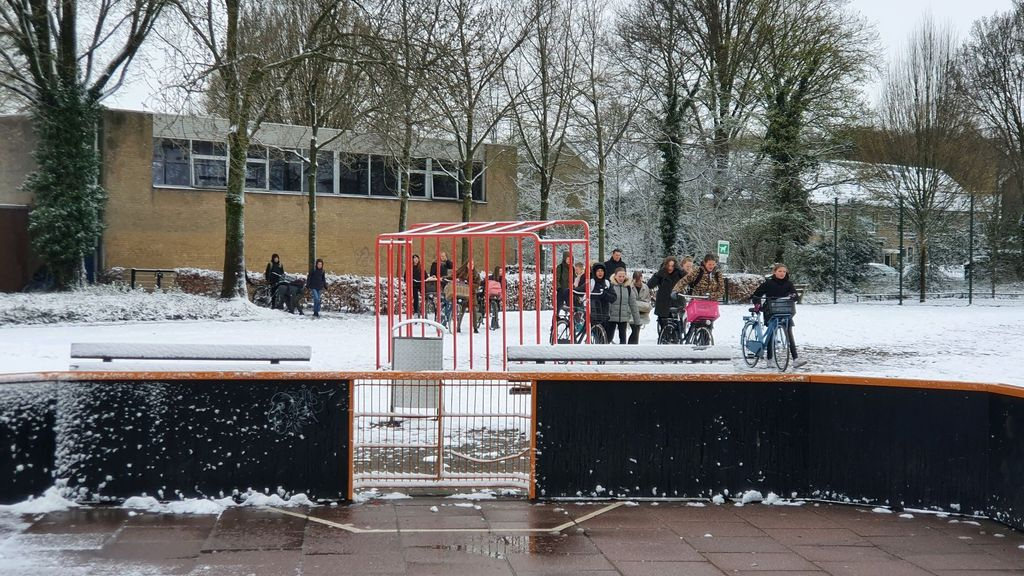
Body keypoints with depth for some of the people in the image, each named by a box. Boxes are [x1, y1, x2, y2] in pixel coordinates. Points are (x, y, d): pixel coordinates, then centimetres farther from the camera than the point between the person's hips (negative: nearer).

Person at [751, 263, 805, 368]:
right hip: (771, 312, -2)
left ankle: (795, 359, -12)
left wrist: (793, 296, -28)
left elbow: (794, 293, -6)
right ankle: (770, 360, 13)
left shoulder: (788, 283, 5)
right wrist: (757, 303, -15)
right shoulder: (768, 283, -3)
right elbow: (756, 294, 1)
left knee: (789, 334, -6)